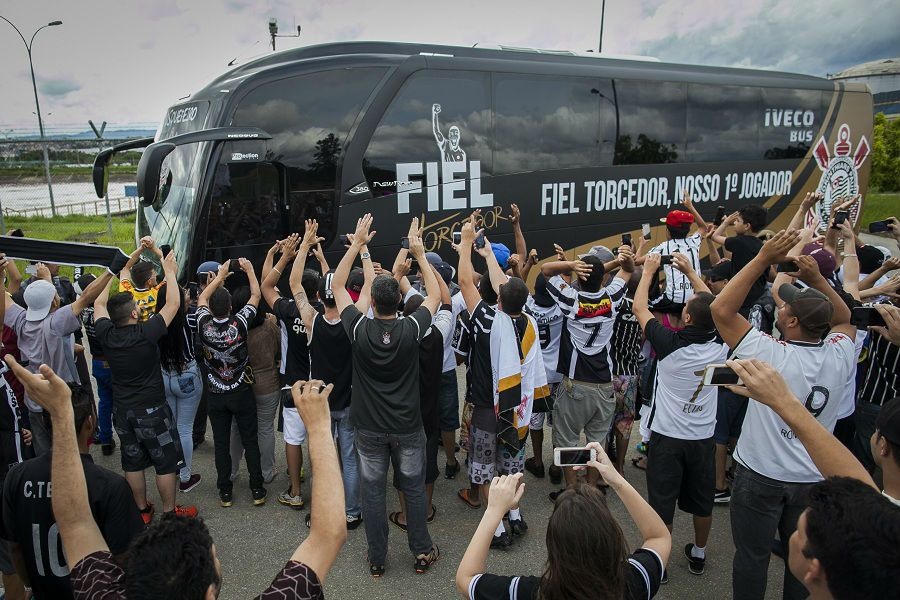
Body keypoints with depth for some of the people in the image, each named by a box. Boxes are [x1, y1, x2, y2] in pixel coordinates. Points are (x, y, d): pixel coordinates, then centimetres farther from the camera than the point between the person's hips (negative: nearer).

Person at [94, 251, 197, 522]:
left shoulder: (106, 334, -9)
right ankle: (169, 511, 18)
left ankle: (142, 510, 29)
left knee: (133, 461, 17)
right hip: (152, 410, -5)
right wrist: (170, 272, -4)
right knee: (166, 462, 8)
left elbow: (99, 303, 9)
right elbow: (173, 303, -15)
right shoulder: (146, 333, -22)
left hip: (121, 410, 6)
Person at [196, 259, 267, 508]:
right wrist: (249, 270, 6)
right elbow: (256, 295, -6)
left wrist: (220, 275, 14)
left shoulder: (204, 325, -15)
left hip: (216, 394, 2)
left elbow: (202, 298, 7)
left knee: (221, 443, 10)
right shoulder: (239, 324, -21)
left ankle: (225, 492, 18)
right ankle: (257, 490, 14)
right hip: (242, 392, -2)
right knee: (250, 441, 8)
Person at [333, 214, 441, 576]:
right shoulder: (411, 330, -17)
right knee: (414, 488, 15)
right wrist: (420, 255, 5)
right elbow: (435, 295, 1)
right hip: (408, 427, 0)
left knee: (372, 491, 12)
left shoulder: (359, 329, -16)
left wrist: (357, 244, -2)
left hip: (369, 428, 0)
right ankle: (422, 552, 28)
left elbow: (337, 286, -3)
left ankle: (376, 559, 24)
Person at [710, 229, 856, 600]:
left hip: (761, 475, -4)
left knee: (752, 557, 14)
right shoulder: (839, 355, -11)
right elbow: (845, 318, 12)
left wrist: (763, 259, -19)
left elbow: (721, 309, -21)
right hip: (814, 478, 5)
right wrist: (817, 279, -1)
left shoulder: (772, 356, -25)